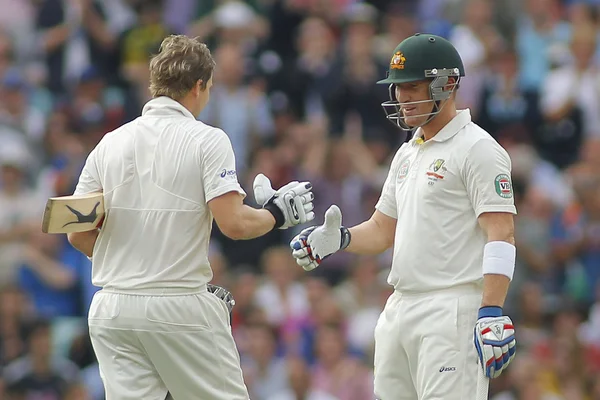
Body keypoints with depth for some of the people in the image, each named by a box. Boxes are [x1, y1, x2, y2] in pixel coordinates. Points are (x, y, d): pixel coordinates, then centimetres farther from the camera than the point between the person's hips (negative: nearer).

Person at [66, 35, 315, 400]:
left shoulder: (109, 143, 8)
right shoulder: (206, 140, -5)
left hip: (112, 311, 4)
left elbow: (79, 235, 7)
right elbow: (234, 223, -15)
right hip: (181, 310, -4)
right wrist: (278, 214, 5)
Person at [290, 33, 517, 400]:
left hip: (453, 310, -9)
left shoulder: (478, 149, -8)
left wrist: (492, 314, -25)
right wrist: (338, 240, 3)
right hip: (400, 308, 9)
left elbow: (501, 235, -15)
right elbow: (382, 230, 25)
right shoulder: (408, 153, 20)